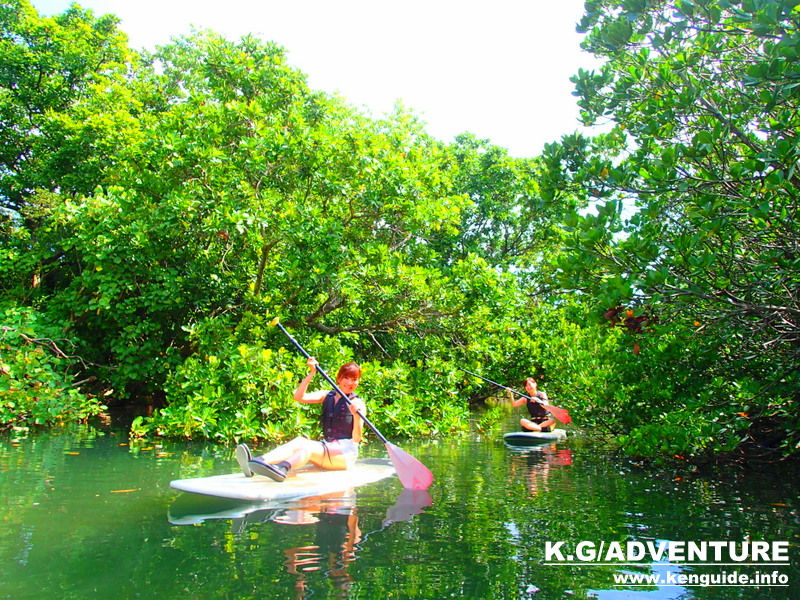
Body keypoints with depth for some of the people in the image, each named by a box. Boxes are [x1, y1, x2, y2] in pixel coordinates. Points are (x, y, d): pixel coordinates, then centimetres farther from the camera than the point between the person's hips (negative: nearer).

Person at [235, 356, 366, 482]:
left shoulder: (358, 404, 2)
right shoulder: (327, 396, 15)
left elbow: (357, 438, -9)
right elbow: (299, 397, 0)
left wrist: (356, 416, -27)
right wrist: (312, 373, -6)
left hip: (346, 452, -5)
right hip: (327, 447, 5)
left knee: (307, 445, -33)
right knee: (298, 442, -26)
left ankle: (281, 468, -66)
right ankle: (255, 461, -50)